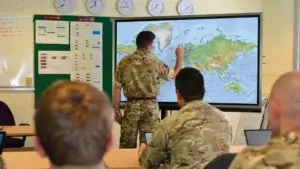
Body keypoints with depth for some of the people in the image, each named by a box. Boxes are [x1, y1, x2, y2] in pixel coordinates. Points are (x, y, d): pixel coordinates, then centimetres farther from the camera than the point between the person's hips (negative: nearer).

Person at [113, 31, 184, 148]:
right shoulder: (155, 64, -5)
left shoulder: (124, 62, -1)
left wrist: (116, 110, 8)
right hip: (150, 106, -1)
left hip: (131, 106, 1)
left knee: (126, 146, 7)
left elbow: (117, 89, 0)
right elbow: (175, 74, 11)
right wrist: (179, 56, 25)